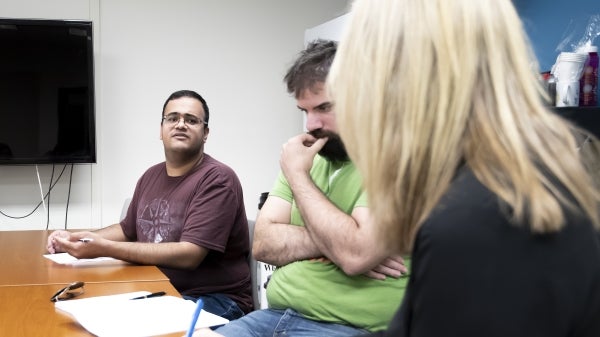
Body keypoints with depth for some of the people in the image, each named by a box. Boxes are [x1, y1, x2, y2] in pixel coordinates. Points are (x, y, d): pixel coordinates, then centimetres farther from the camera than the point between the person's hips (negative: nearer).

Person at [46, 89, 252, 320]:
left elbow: (189, 255, -24)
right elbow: (128, 229, 26)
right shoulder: (151, 177, 10)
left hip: (215, 300, -7)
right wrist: (75, 238, 7)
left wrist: (104, 248, -26)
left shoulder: (217, 179, -15)